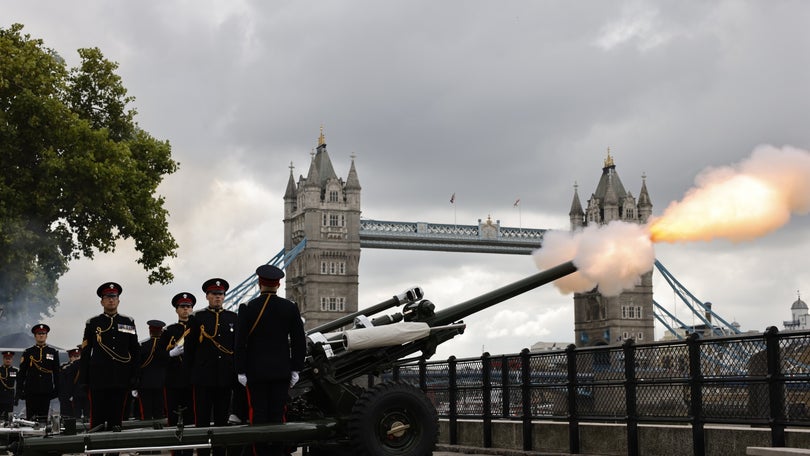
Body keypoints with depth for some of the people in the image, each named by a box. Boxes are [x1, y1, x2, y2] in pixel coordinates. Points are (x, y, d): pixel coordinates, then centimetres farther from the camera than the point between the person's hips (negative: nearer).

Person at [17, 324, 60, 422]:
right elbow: (21, 373, 6)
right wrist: (19, 390, -1)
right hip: (31, 391, -1)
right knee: (30, 419, -3)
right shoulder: (28, 352, 8)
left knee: (44, 418, 0)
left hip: (46, 392, 1)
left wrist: (57, 389, 4)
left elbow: (56, 373, 10)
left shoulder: (53, 352, 10)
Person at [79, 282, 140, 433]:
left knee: (116, 419, 4)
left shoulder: (128, 322, 12)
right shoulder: (92, 323, 7)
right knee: (98, 420, -3)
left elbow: (135, 351, 12)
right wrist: (84, 379, -1)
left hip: (121, 380, 2)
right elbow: (85, 353, 6)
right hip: (99, 379, -2)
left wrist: (134, 376, 4)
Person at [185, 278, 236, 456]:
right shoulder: (198, 317, 2)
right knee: (203, 419, 0)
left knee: (222, 418, 7)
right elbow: (189, 346, 4)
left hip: (226, 376, 2)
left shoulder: (233, 317, 10)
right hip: (204, 377, -2)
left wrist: (234, 367, 7)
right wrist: (196, 367, 3)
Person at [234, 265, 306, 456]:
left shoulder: (248, 308, -6)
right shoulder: (290, 308, 0)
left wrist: (240, 371, 0)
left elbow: (240, 343, -6)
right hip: (281, 371, 2)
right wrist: (296, 369, 8)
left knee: (258, 414, 2)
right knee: (278, 414, 5)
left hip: (256, 371, -2)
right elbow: (299, 341, 2)